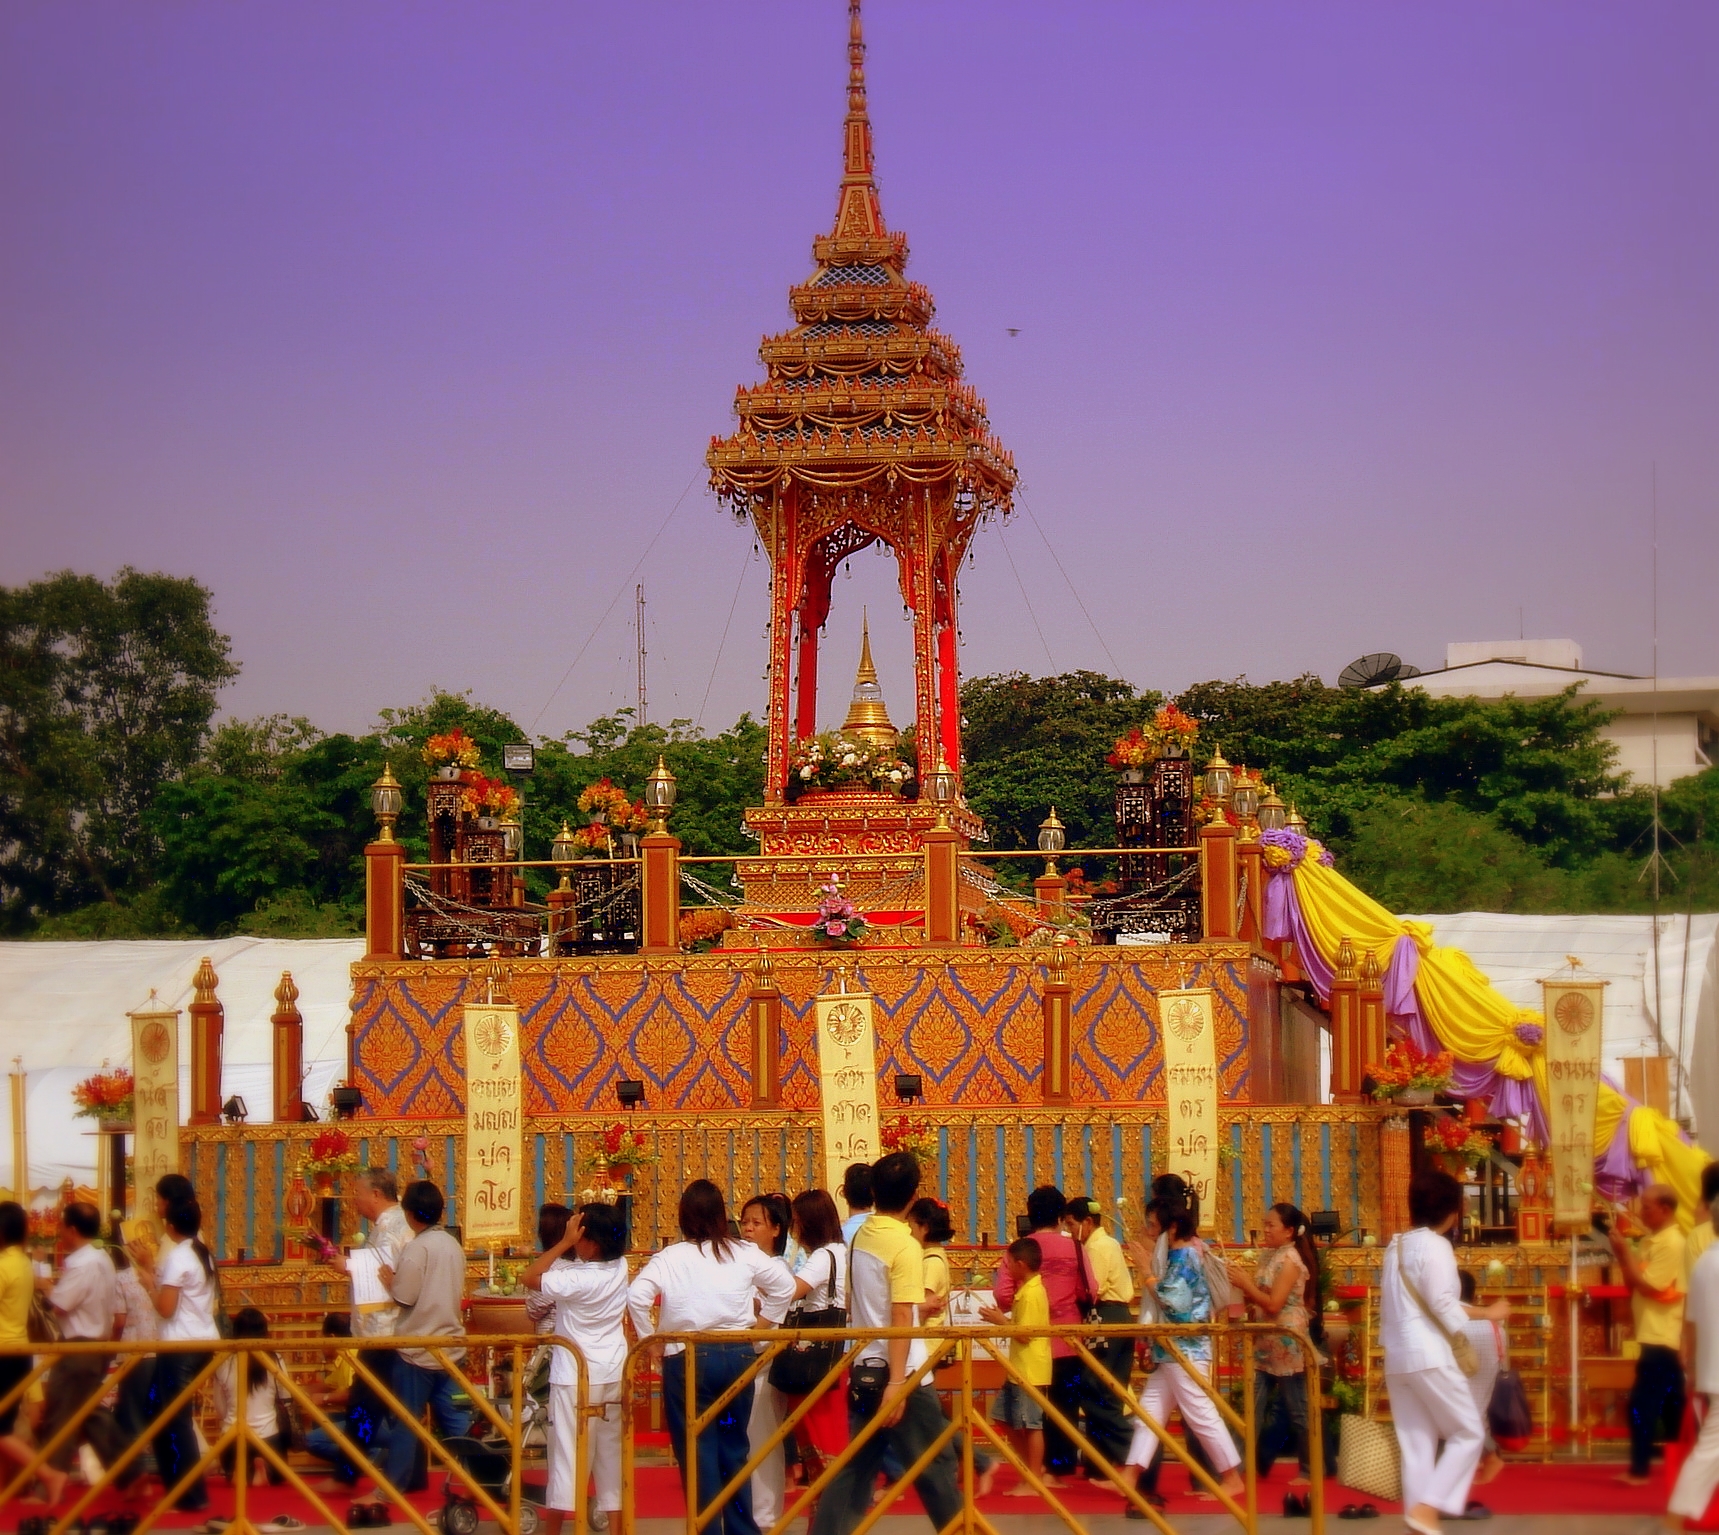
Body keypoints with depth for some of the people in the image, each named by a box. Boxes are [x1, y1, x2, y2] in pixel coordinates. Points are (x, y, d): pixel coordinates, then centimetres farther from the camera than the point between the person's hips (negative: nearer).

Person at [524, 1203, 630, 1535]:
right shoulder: (620, 1268, -5)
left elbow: (528, 1278, -15)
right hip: (612, 1371, 6)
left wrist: (565, 1242, -17)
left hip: (574, 1374, -6)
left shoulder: (577, 1279, -23)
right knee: (610, 1447, 13)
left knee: (567, 1449, -1)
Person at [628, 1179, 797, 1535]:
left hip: (687, 1359, -3)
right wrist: (762, 1323, 19)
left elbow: (636, 1296, -15)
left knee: (697, 1451, 3)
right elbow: (785, 1285, 9)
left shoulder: (670, 1257, -6)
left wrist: (649, 1337, -2)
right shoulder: (745, 1254, 2)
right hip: (738, 1355, 3)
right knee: (735, 1447, 16)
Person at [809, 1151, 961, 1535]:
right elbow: (900, 1320, -20)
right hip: (900, 1374, -7)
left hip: (863, 1372, 7)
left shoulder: (860, 1237, 7)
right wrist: (897, 1383, -23)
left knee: (855, 1467, 10)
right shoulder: (904, 1246, -15)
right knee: (935, 1467, 2)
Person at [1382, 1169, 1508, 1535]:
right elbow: (1441, 1302, -16)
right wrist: (1486, 1314, -7)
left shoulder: (1395, 1246, 16)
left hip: (1396, 1357, 8)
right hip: (1429, 1356, -8)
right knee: (1468, 1433, 2)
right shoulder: (1435, 1246, -9)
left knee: (1416, 1445, 9)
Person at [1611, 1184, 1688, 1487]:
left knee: (1642, 1404, -9)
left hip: (1662, 1339, -9)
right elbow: (1633, 1284, 14)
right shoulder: (1651, 1241, 12)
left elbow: (1648, 1285, -19)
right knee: (1670, 1405, 13)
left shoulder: (1672, 1244, -16)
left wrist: (1624, 1252, -14)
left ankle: (1640, 1470, -6)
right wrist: (1623, 1253, 0)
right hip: (1657, 1337, 9)